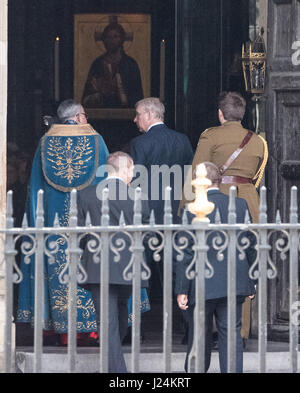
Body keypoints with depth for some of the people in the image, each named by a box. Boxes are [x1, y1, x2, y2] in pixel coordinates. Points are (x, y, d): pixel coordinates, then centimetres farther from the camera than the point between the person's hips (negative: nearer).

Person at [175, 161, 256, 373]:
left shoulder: (192, 211, -11)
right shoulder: (240, 205, 0)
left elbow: (185, 254, -10)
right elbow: (251, 246, 5)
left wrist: (182, 290, -5)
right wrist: (252, 281, 14)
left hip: (202, 285, -2)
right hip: (235, 283, 3)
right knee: (231, 332, 4)